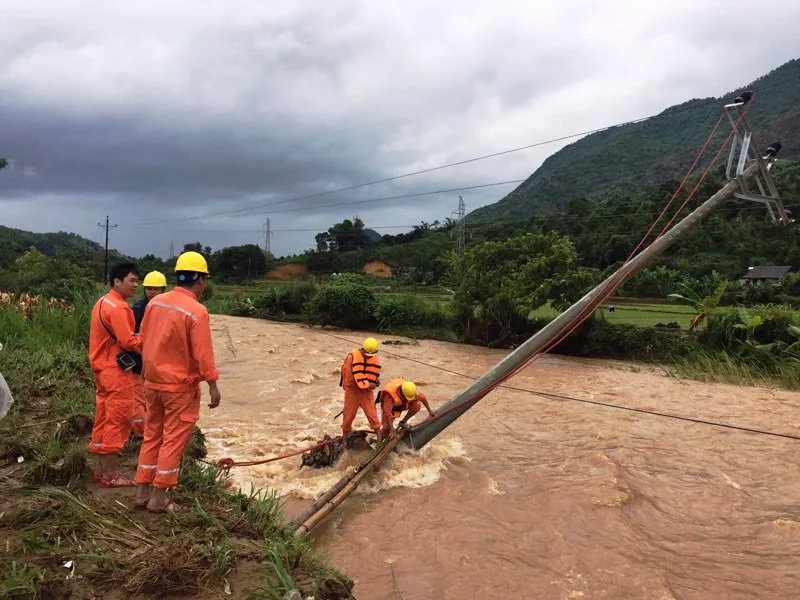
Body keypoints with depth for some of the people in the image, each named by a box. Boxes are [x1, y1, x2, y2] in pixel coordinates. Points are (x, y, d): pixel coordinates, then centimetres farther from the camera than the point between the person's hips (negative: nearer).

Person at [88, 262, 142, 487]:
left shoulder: (103, 302, 13)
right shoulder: (118, 307, -18)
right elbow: (128, 342, -23)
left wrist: (142, 340, 6)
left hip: (104, 367, 10)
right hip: (116, 370, -10)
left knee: (104, 419, 15)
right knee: (116, 421, -3)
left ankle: (101, 469, 24)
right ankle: (110, 475, 5)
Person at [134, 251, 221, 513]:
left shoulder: (155, 303, 1)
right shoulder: (196, 311, -19)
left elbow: (143, 341, 10)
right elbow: (203, 354, -19)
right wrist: (213, 386, -10)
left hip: (153, 382, 7)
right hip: (181, 386, -6)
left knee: (152, 436, 17)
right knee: (173, 440, 5)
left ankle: (142, 492, 25)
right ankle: (159, 497, 12)